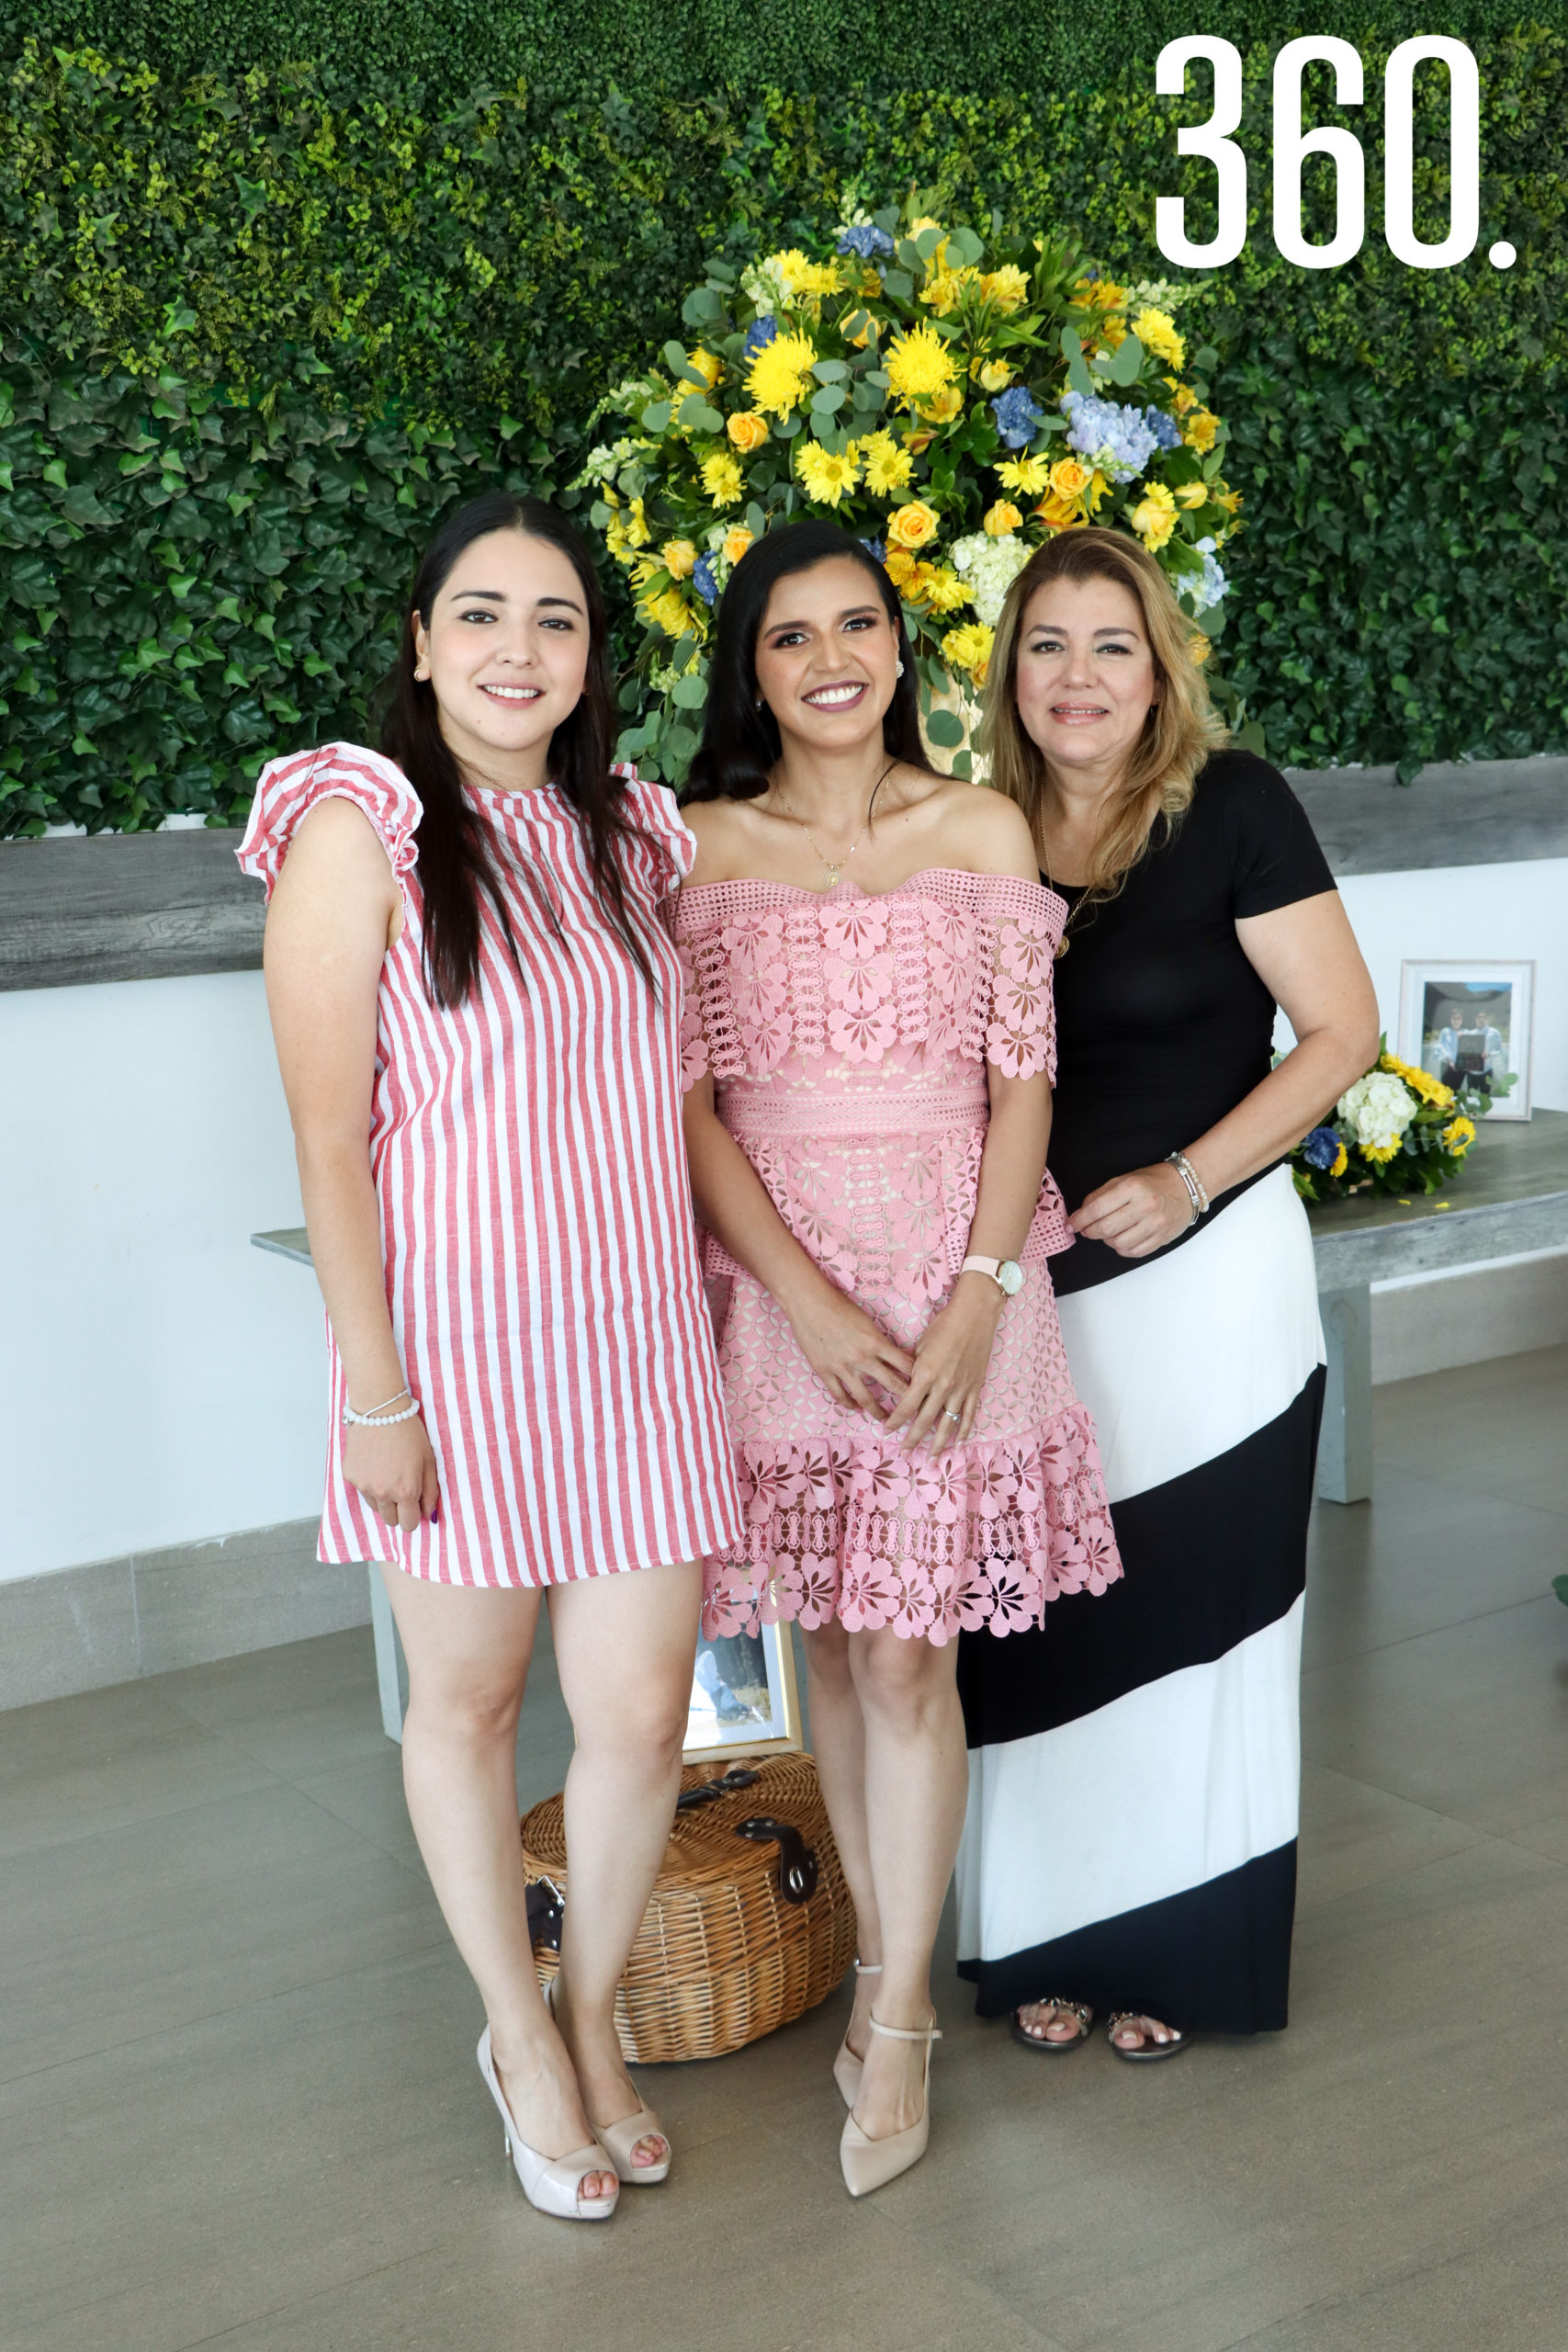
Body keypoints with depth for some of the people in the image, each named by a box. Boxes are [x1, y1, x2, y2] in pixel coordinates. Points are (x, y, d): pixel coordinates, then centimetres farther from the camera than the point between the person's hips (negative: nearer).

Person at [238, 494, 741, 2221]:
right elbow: (328, 1138, -11)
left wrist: (719, 1299, 12)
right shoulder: (358, 830, -8)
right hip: (457, 1339, -4)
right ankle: (519, 2035, 34)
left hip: (634, 1333, 4)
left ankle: (593, 2012, 31)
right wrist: (372, 1393, -14)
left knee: (641, 1711, 4)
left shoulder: (626, 835, 8)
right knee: (469, 1698, 12)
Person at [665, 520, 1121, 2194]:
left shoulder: (983, 832, 4)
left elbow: (1023, 1077, 2)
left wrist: (978, 1288, -10)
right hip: (777, 1277, 1)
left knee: (905, 1653, 0)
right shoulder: (701, 847, 1)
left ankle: (898, 2027, 13)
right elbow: (687, 1100, -3)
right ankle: (883, 1955, 28)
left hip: (954, 1273, 0)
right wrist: (811, 1302, -13)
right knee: (833, 1638, 9)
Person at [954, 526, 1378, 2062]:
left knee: (1183, 1617, 6)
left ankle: (1179, 1952, 24)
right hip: (1034, 1289, 4)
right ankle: (1047, 1937, 28)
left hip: (1204, 1283, -4)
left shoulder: (1232, 810, -7)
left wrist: (1184, 1180, -17)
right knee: (1040, 1621, 10)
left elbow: (1343, 1032, -9)